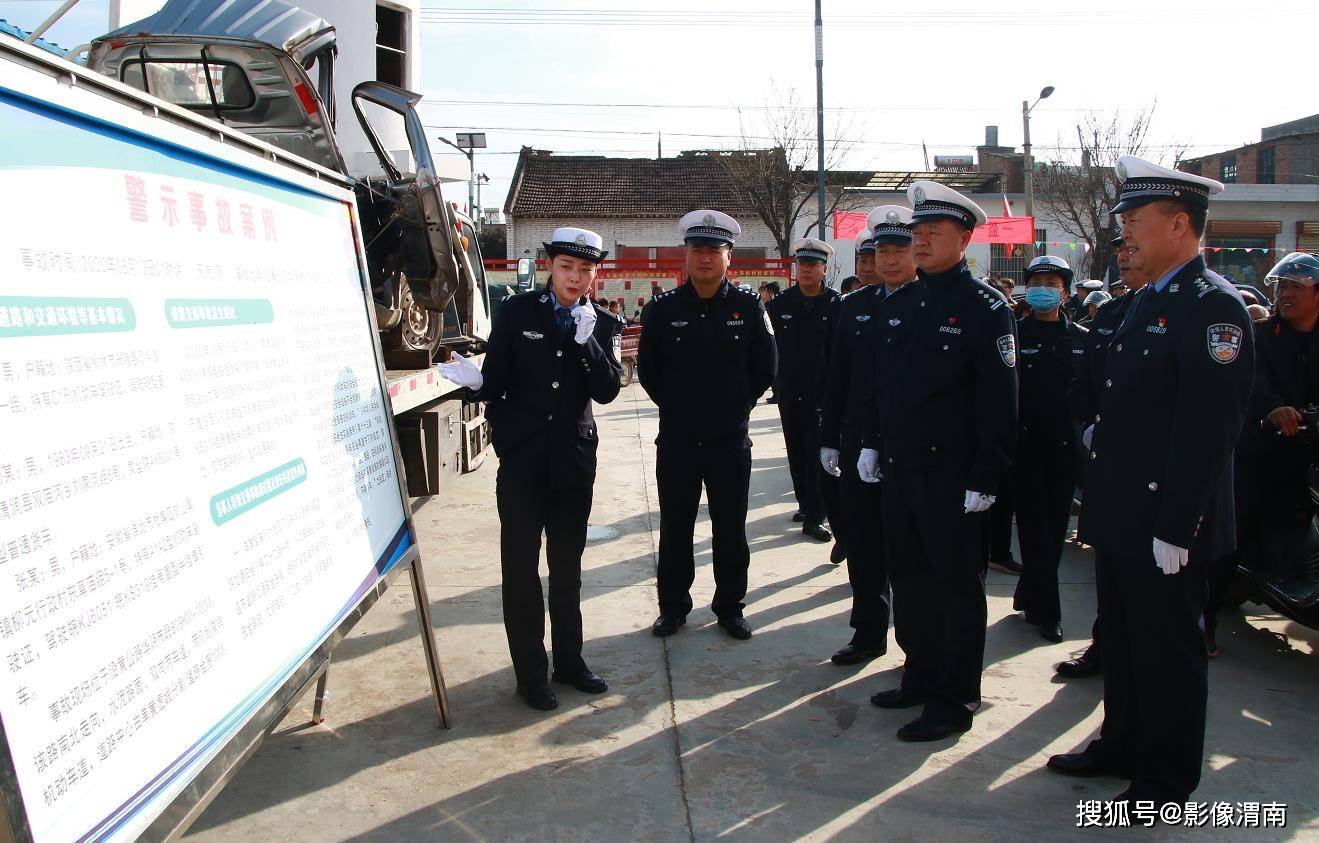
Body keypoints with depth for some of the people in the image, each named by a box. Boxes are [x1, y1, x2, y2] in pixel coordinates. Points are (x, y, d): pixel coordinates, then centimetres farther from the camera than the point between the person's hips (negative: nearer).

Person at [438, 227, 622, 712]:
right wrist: (475, 381, -25)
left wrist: (586, 341, -18)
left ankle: (569, 661, 29)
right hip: (522, 459, -2)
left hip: (573, 459, 2)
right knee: (520, 568, 4)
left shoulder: (599, 324, 4)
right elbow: (497, 381, -3)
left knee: (568, 567, 14)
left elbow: (608, 391, -7)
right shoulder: (517, 312, -1)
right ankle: (530, 673, 17)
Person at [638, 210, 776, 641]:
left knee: (730, 529, 9)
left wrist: (737, 406, 4)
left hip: (730, 439, 0)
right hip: (676, 440, 1)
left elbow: (764, 369, 6)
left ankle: (729, 607, 25)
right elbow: (648, 368, 8)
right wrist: (675, 407, 7)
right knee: (674, 528, 10)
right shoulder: (664, 308, -1)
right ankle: (673, 606, 26)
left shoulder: (748, 306, -1)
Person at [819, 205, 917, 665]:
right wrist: (830, 438, 6)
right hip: (860, 446, 4)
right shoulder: (853, 307, 7)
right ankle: (869, 632, 27)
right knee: (863, 544, 12)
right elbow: (836, 377, 8)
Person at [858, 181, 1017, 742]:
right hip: (898, 470, 7)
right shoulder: (898, 304, 11)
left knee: (957, 586, 5)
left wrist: (984, 480, -16)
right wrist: (872, 443, 11)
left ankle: (955, 701, 17)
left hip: (951, 477, -7)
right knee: (909, 579, 16)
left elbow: (999, 402, -13)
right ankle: (922, 677, 32)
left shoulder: (985, 307, -9)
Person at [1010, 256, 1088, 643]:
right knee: (1035, 528, 0)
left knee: (1056, 526, 10)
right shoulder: (1013, 334, -2)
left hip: (1065, 447, 3)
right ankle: (1046, 612, 8)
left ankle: (1028, 597, 27)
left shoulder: (1081, 338, 7)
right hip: (1025, 445, -3)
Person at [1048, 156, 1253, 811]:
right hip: (1121, 516, 9)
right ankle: (1122, 744, 36)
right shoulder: (1146, 302, 12)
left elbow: (1208, 430, -22)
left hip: (1165, 525, -9)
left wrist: (1174, 528, -22)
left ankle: (1169, 775, 24)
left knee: (1168, 651, 7)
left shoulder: (1213, 307, -17)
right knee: (1121, 640, 20)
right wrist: (1099, 501, 15)